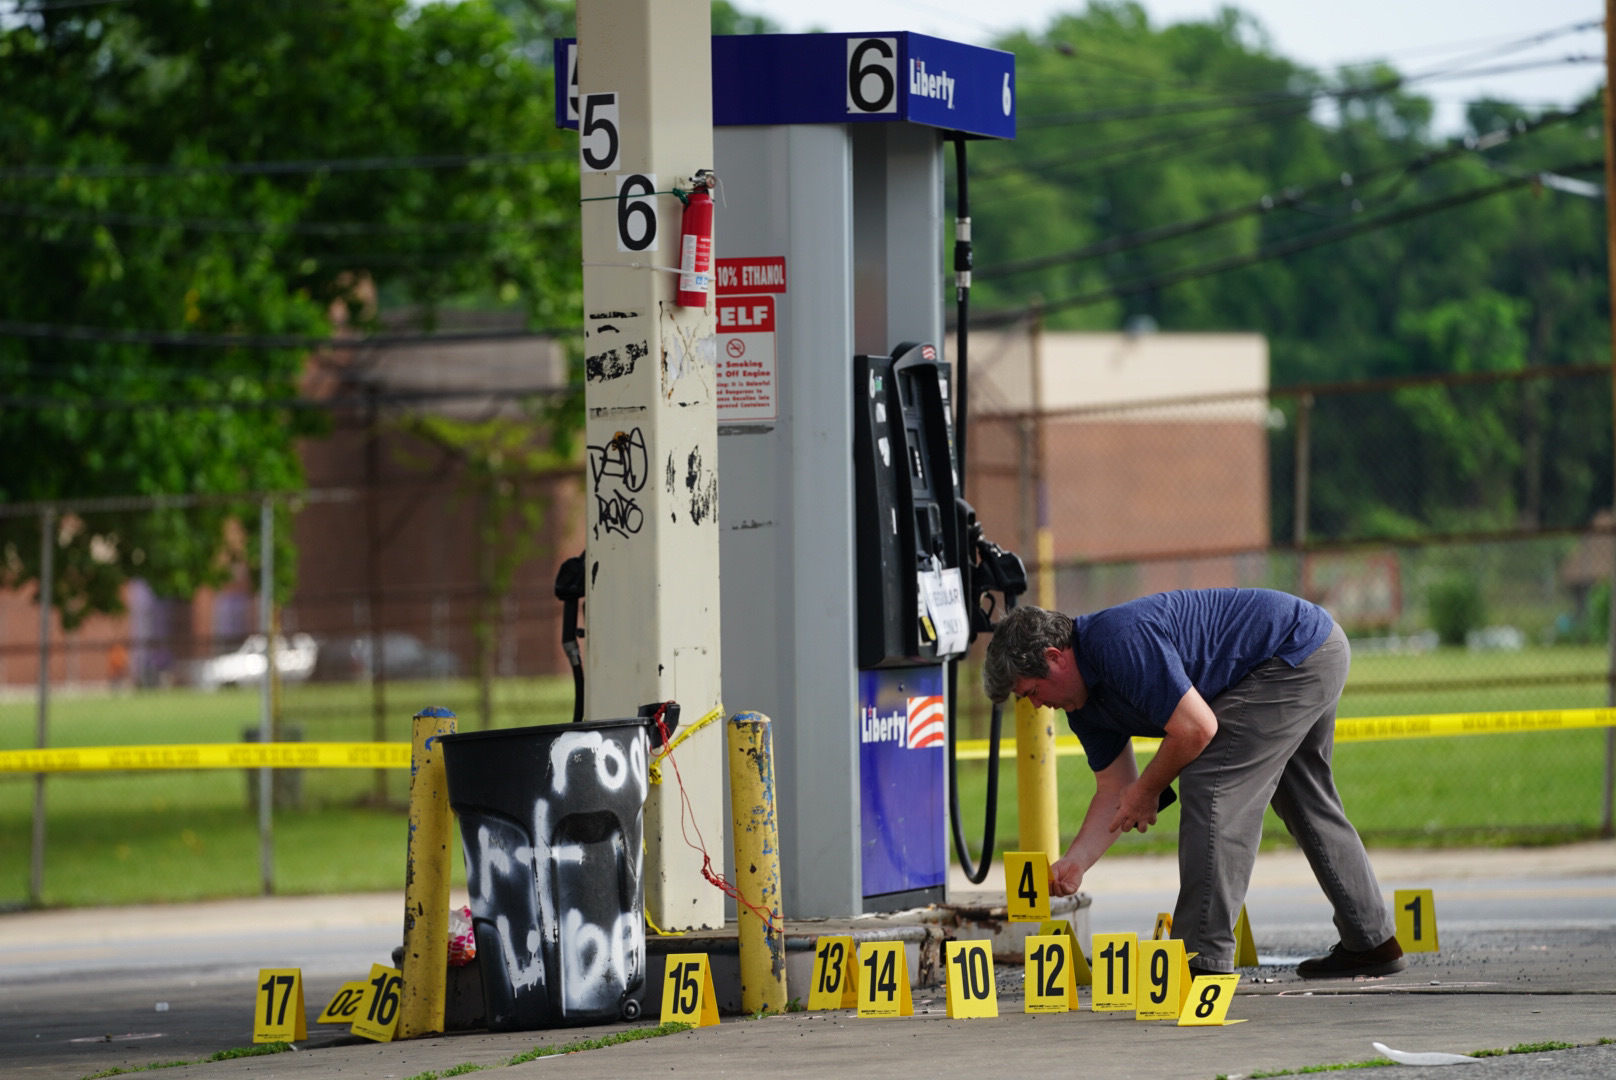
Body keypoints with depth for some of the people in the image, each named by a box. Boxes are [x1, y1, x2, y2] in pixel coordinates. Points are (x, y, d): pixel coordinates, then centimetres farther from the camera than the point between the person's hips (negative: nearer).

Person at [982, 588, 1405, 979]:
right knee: (1306, 802, 22)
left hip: (1300, 654, -11)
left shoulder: (1120, 643, -26)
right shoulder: (1086, 700, 6)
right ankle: (1372, 941, 33)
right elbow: (1114, 790, 11)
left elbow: (1196, 728, -27)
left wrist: (1148, 791, -11)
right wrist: (1073, 864, 1)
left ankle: (1204, 958, -15)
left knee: (1211, 785, -14)